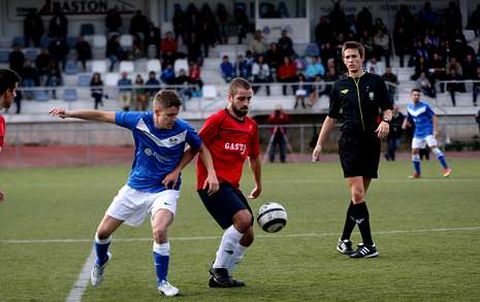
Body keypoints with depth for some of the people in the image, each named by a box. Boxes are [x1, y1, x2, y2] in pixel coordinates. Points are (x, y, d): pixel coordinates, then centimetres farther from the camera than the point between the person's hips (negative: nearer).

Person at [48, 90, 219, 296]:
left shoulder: (183, 130, -18)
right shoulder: (139, 121, -17)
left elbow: (202, 149, 3)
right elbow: (103, 116, -8)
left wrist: (211, 173, -10)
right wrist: (68, 114, -9)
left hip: (165, 189, -3)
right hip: (135, 187, 3)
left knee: (159, 231, -30)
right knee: (103, 232, 7)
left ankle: (162, 281, -8)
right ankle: (101, 261, 43)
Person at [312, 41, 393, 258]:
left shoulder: (375, 82, 5)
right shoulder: (340, 86, 8)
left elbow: (387, 108, 8)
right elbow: (331, 117, 15)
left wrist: (385, 121, -14)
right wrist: (320, 144, 11)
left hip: (371, 143, 1)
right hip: (349, 143, -1)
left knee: (359, 195, 6)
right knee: (357, 194, -12)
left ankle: (344, 240, 20)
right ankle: (369, 245, -11)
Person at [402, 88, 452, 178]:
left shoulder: (424, 106, -11)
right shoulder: (409, 107, 7)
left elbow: (434, 117, -11)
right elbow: (409, 118, 23)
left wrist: (435, 130, -18)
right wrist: (405, 124, 1)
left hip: (428, 131, -6)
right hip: (418, 132, 6)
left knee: (433, 147, -20)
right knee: (414, 151, 3)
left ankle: (446, 168, -22)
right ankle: (417, 173, 15)